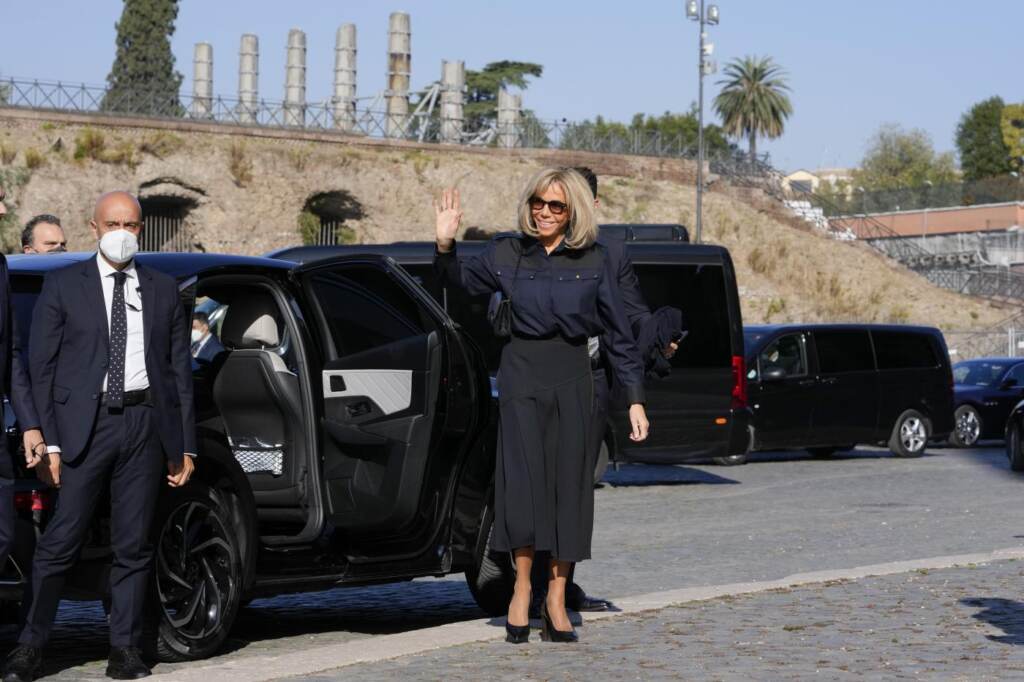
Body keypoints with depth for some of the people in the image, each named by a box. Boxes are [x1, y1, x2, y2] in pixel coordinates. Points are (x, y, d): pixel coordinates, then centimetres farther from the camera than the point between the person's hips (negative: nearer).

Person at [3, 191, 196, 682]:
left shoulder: (163, 291, 14)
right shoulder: (63, 285, 6)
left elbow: (180, 370, 13)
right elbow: (41, 366, 2)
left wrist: (185, 446, 8)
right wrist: (48, 439, -6)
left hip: (144, 424, 2)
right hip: (84, 424, -2)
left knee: (133, 545, 5)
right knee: (61, 540, -6)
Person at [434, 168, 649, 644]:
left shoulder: (593, 260, 3)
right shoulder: (507, 253, 4)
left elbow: (618, 333, 5)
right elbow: (459, 281, 18)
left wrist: (635, 398, 2)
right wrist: (445, 244, -3)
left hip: (571, 376, 1)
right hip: (521, 372, -1)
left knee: (569, 481, 0)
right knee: (524, 475, -10)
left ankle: (556, 601, 6)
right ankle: (521, 590, -4)